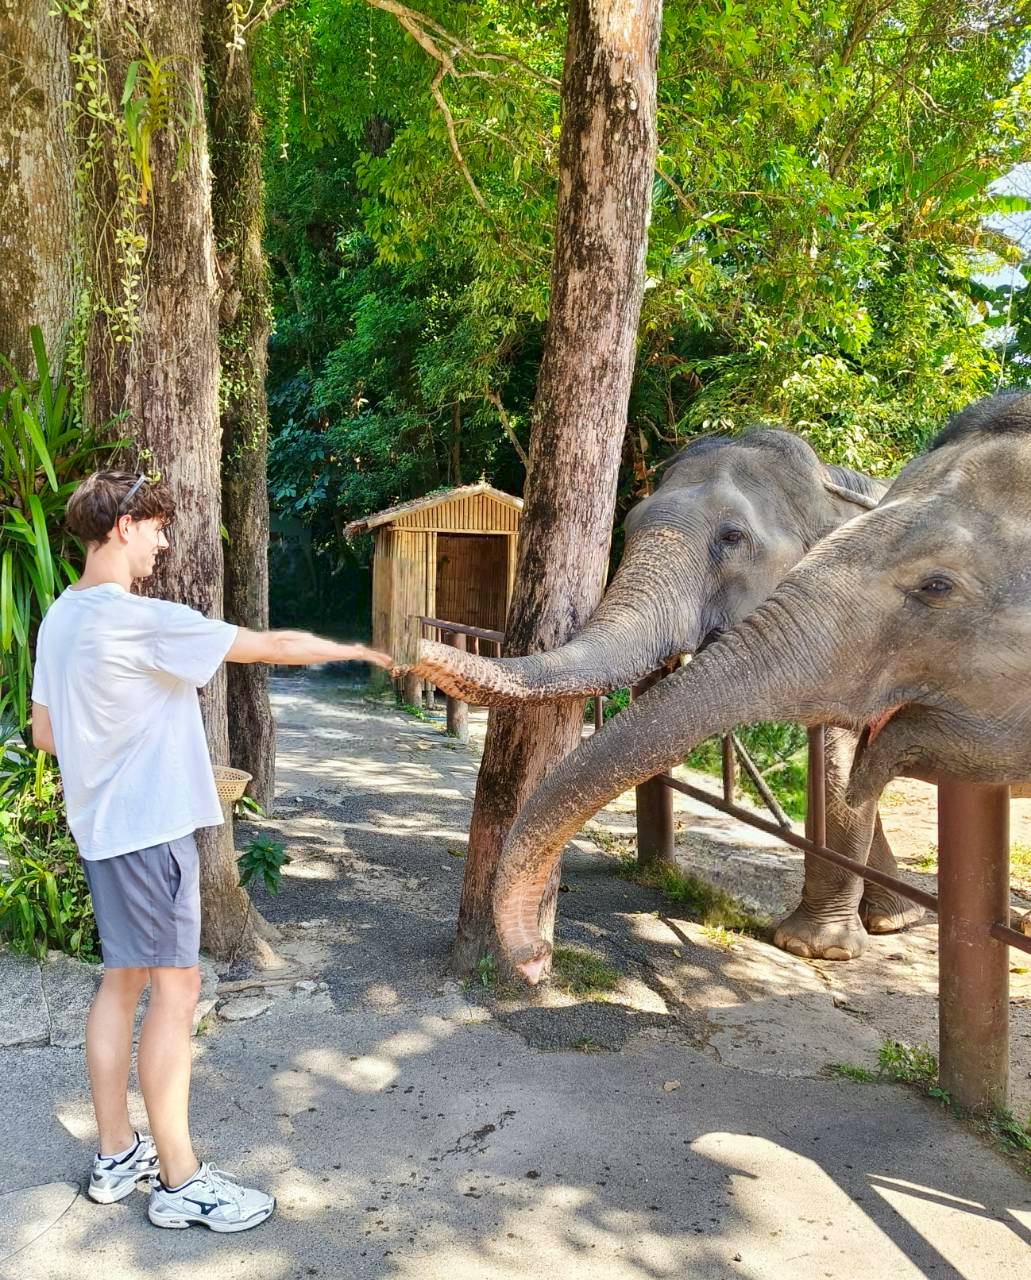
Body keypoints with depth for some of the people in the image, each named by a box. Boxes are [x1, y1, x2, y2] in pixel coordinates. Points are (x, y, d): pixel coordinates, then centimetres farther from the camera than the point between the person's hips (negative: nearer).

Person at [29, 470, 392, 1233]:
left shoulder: (61, 617, 9)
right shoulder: (138, 619, -20)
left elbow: (45, 734, 15)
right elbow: (271, 645, -16)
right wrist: (357, 651, -4)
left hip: (103, 825, 10)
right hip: (149, 826, -10)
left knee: (122, 981, 15)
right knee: (176, 988, -2)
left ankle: (117, 1156, 27)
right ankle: (180, 1182, 9)